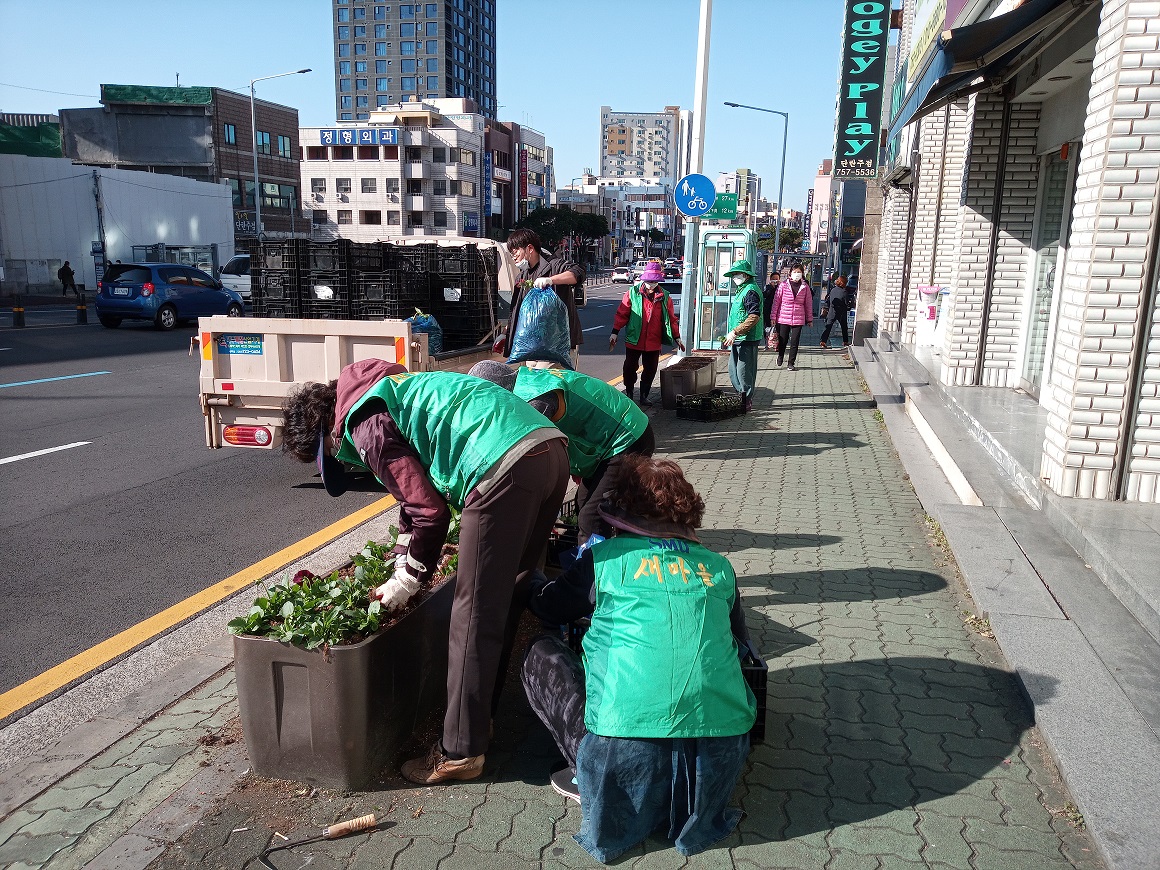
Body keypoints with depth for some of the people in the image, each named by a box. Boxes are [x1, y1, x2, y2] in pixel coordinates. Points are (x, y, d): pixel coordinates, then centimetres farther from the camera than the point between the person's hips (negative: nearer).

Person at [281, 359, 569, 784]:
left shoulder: (363, 423, -1)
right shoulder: (386, 389, 28)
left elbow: (430, 512, -5)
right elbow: (418, 490, 33)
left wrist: (406, 582, 9)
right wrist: (401, 565, 31)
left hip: (505, 466, -10)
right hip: (552, 449, 10)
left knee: (475, 614, 1)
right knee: (505, 598, 20)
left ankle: (460, 752, 13)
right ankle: (480, 714, 36)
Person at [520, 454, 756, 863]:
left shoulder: (607, 557, 6)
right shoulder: (718, 568, 14)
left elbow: (549, 605, 23)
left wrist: (531, 577, 47)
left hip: (626, 746, -3)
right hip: (721, 756, 3)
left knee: (542, 654, 18)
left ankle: (589, 774, 5)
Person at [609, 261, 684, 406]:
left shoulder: (665, 297, 4)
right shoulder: (632, 293, -3)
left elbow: (671, 318, 11)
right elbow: (621, 314, -1)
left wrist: (677, 337, 11)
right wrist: (615, 333, -5)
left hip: (654, 343, 2)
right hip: (634, 340, -2)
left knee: (650, 370, 8)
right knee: (630, 368, 5)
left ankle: (644, 396, 22)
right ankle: (628, 394, 23)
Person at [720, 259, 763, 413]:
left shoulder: (751, 291, -16)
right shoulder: (741, 289, 16)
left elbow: (754, 317, -25)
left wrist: (735, 332, -25)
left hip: (747, 340, -11)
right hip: (738, 339, 11)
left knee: (744, 373, -4)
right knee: (734, 372, 16)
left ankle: (746, 403, 6)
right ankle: (742, 398, 28)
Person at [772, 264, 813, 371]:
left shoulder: (805, 287, 3)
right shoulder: (783, 285, -3)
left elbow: (808, 303, 8)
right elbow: (776, 301, 0)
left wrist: (809, 318, 10)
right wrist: (774, 316, -1)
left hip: (798, 319, 1)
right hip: (783, 318, -1)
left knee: (795, 342, 1)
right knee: (783, 340, 8)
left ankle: (791, 363, 11)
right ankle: (780, 356, 36)